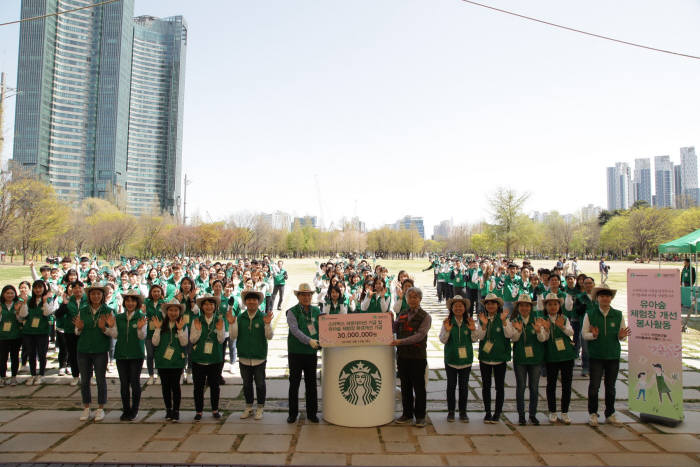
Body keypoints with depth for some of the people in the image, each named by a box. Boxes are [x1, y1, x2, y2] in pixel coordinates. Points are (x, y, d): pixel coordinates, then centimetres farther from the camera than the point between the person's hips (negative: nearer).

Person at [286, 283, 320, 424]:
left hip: (312, 352, 3)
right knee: (294, 383, 6)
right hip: (295, 352, -3)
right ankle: (293, 413, 17)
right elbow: (295, 330, -17)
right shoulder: (292, 312, -5)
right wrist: (309, 340, -28)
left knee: (311, 383, 9)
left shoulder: (316, 311, 9)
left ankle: (311, 413, 20)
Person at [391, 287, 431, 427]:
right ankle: (407, 414, 24)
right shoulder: (402, 315, 13)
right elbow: (393, 330, 7)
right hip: (402, 355, 4)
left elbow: (420, 335, -16)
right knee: (405, 385, 12)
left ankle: (420, 416, 15)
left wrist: (400, 341, -23)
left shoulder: (425, 317, -4)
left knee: (419, 387, 4)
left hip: (418, 356, -4)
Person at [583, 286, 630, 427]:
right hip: (595, 356, -2)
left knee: (610, 386, 11)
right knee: (594, 386, 2)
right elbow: (584, 334, -1)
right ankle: (592, 414, 16)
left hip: (613, 356, 2)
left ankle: (610, 414, 25)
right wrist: (593, 335, -21)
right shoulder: (590, 314, -3)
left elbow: (623, 335, 8)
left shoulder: (618, 315, 2)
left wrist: (621, 335, -15)